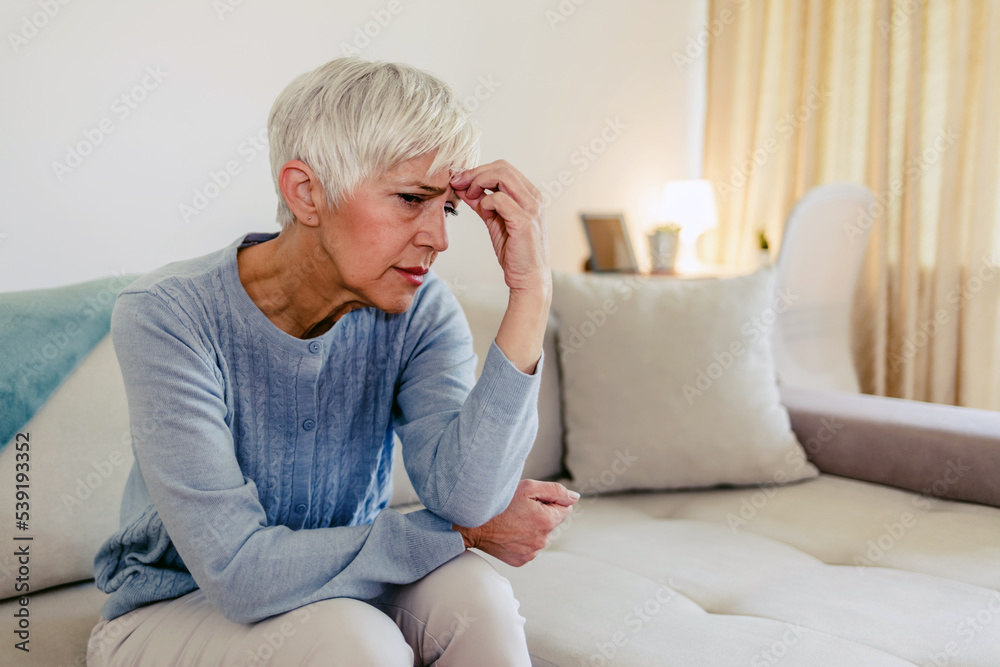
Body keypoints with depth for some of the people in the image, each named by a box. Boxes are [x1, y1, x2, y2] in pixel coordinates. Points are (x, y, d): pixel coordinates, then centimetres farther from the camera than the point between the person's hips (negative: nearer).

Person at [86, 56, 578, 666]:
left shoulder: (420, 311, -13)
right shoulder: (167, 316, -25)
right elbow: (239, 570, -29)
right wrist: (462, 532, -24)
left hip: (338, 591, 3)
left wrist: (532, 295, -33)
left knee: (473, 592, -26)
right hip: (172, 610, -3)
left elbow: (465, 495, -27)